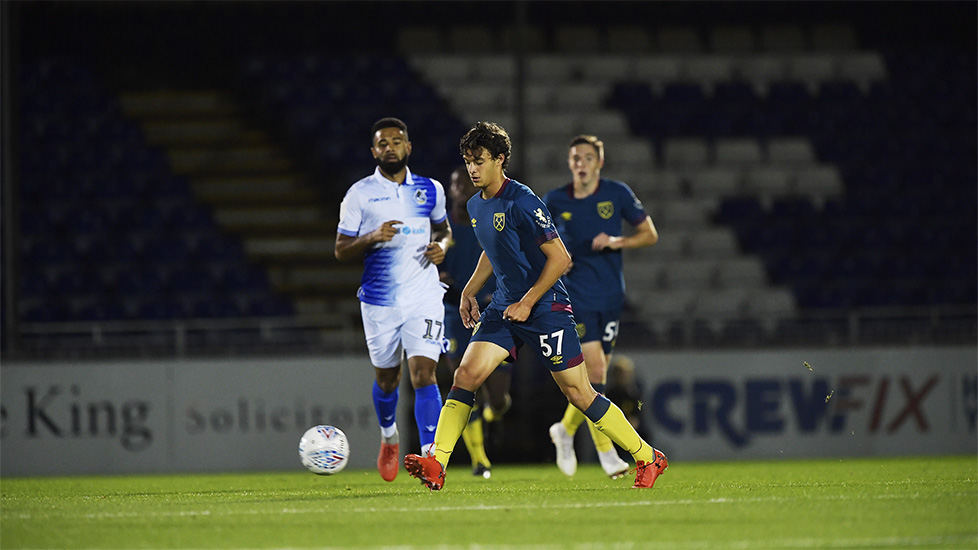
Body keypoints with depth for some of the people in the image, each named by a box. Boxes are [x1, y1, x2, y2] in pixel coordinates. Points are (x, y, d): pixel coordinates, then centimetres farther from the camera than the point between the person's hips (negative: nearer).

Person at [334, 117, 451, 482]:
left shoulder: (430, 190, 7)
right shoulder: (360, 194, -1)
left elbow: (443, 230, 24)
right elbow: (341, 250, 0)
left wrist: (441, 246, 0)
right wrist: (373, 238, -19)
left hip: (424, 299, 0)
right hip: (379, 300, 0)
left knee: (423, 373, -16)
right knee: (386, 378, 13)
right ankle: (389, 437, 43)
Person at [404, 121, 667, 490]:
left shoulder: (522, 203, -17)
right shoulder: (476, 206, 9)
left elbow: (560, 258, -16)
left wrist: (527, 303, -16)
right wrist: (469, 290, 16)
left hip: (545, 308, -7)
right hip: (504, 308, 7)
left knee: (577, 392, -4)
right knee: (466, 373, -11)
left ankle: (647, 458, 9)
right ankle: (436, 465, -15)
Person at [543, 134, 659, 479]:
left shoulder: (617, 193, 1)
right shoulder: (555, 201, 0)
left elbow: (650, 234, 4)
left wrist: (616, 242, -12)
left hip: (610, 295, 2)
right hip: (574, 294, -2)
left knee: (595, 373, 6)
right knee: (594, 370, -15)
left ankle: (566, 430, 32)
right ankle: (605, 451, -9)